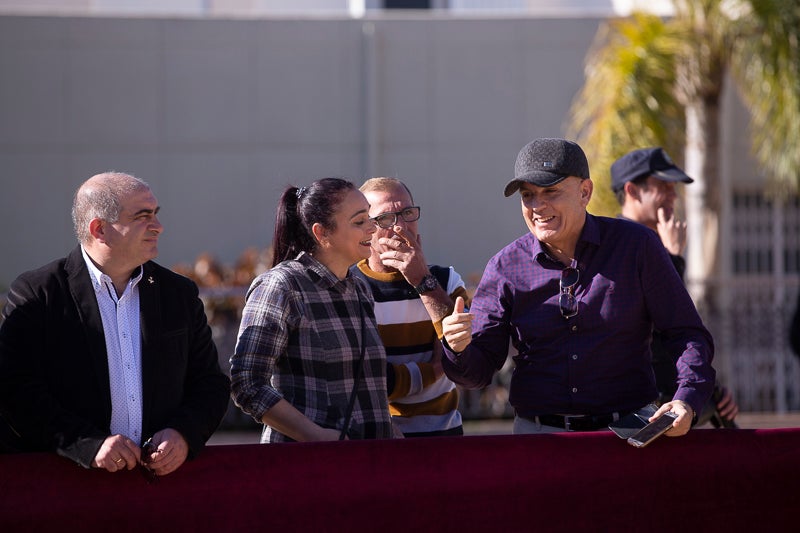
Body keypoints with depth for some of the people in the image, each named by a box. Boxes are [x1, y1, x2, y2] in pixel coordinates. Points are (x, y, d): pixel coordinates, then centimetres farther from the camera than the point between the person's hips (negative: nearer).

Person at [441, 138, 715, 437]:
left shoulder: (637, 247, 3)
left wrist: (686, 402, -14)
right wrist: (459, 350, -17)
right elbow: (480, 369, 7)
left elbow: (688, 334, 4)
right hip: (536, 435, 4)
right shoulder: (504, 268, 6)